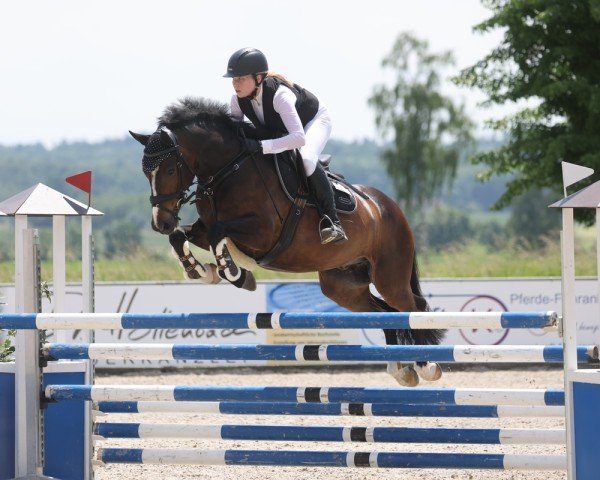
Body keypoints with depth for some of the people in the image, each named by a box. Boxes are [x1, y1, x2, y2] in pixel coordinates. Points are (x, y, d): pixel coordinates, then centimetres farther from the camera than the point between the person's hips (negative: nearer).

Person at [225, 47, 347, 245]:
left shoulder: (279, 94, -43)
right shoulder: (238, 99, -23)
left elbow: (299, 138, -52)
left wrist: (261, 146, -60)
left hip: (313, 120, -8)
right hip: (277, 128, 8)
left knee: (306, 160, -35)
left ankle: (331, 220, -27)